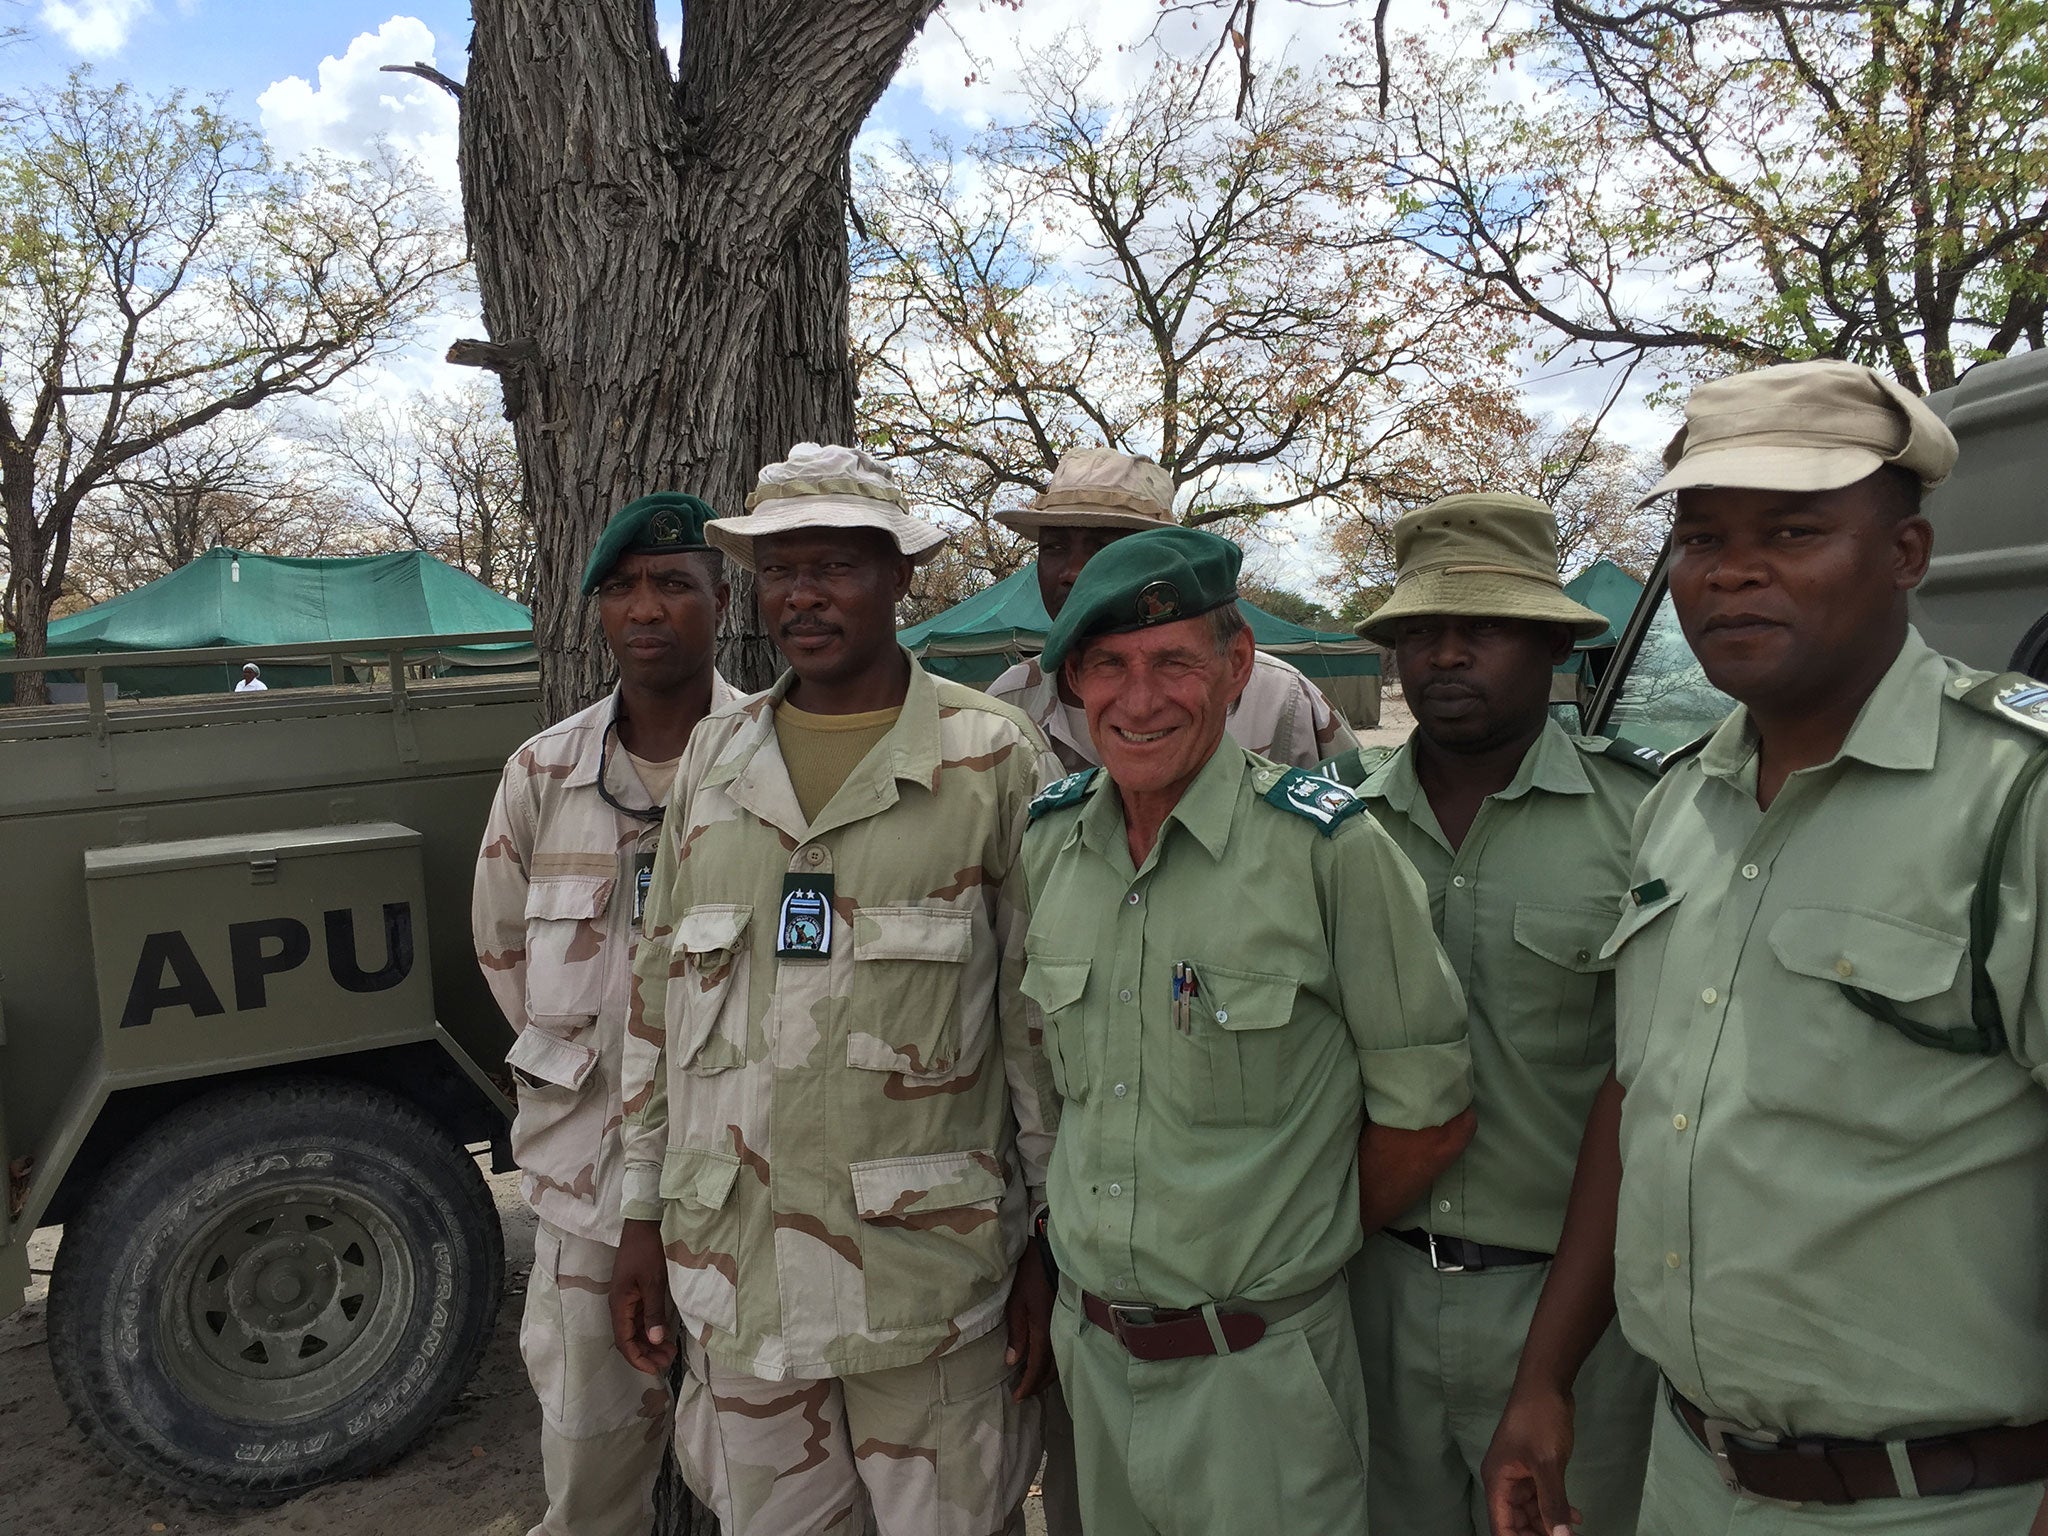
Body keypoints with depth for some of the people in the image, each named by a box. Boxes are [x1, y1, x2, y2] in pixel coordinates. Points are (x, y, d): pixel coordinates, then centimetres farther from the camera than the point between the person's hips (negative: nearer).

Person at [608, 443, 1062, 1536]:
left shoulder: (991, 759, -6)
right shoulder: (715, 757, 7)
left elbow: (1047, 1022, -4)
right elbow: (657, 997, 11)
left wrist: (1049, 1245, -4)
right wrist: (642, 1218, 11)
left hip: (930, 1267, -4)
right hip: (737, 1265, 4)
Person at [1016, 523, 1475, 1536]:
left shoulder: (1328, 847, -17)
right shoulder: (1049, 837, -1)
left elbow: (1428, 1117, -10)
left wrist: (1296, 1250, 1)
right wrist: (1092, 1253, 8)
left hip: (1256, 1368, -5)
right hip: (1088, 1345, 5)